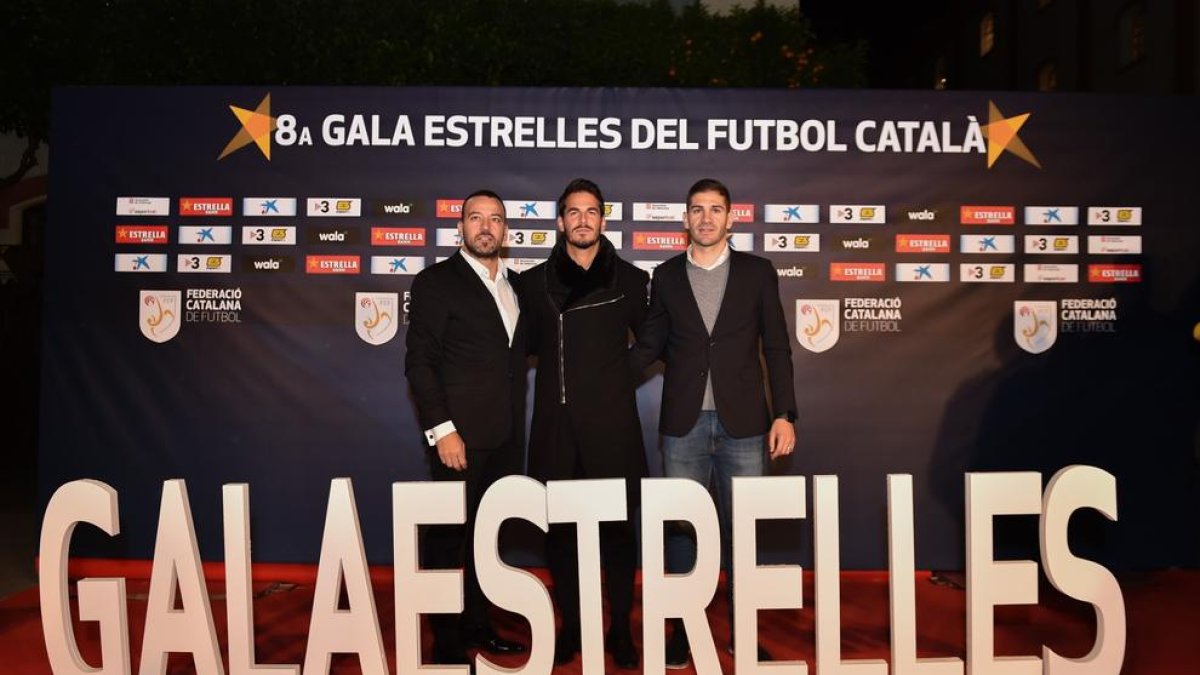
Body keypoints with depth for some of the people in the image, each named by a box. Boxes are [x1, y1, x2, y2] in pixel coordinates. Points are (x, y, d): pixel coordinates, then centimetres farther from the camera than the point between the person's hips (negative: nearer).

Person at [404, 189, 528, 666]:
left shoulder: (516, 284, 14)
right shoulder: (435, 282, -4)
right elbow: (419, 362, -9)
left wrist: (517, 426, 7)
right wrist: (441, 429, -16)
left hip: (505, 436, 6)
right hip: (461, 434, -5)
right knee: (449, 536, 3)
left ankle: (477, 625, 28)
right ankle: (446, 643, 16)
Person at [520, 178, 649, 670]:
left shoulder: (629, 280, 4)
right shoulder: (536, 281, 7)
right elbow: (527, 345, 16)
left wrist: (618, 372, 10)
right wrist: (558, 372, 6)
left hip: (611, 421, -1)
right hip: (555, 421, 2)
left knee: (616, 526, 4)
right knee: (559, 527, 7)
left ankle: (620, 629, 18)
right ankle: (570, 626, 21)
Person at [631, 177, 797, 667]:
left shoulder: (758, 272, 4)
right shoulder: (667, 276, 7)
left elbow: (776, 348, 3)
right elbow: (649, 345, 11)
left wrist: (784, 414, -3)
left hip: (743, 424, -1)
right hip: (683, 425, 1)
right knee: (681, 530, 7)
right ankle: (684, 630, 21)